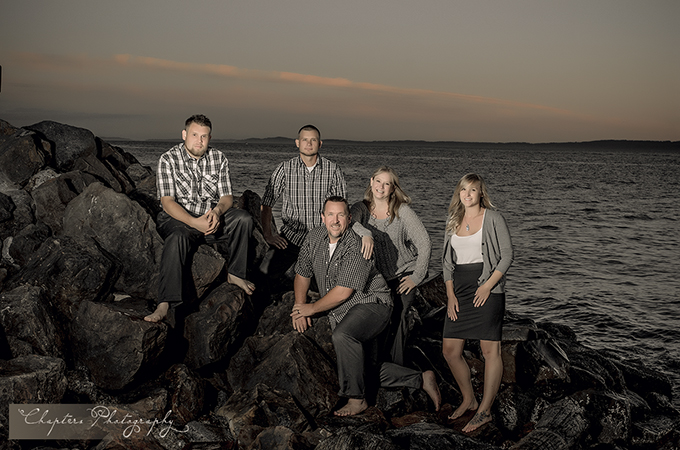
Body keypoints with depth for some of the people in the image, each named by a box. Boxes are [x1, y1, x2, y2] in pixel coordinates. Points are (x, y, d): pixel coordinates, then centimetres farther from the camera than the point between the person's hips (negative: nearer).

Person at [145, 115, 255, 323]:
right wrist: (195, 222, -30)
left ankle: (235, 274, -7)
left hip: (211, 216, 4)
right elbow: (167, 202, -15)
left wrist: (217, 211, -24)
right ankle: (164, 305, -43)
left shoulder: (219, 159, 2)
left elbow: (227, 196, 2)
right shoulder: (168, 159, -8)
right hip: (177, 219, -4)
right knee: (178, 238, -37)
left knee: (243, 219, -22)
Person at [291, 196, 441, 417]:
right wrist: (299, 306, -1)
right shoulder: (314, 238, -1)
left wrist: (311, 308, -12)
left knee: (342, 335, -36)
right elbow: (302, 274, 12)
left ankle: (356, 399, -20)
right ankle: (421, 379, 20)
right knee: (361, 367, 7)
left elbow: (342, 292, -24)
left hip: (372, 303, -8)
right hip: (341, 315, 8)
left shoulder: (356, 247, -23)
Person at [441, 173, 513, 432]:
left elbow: (507, 255, -4)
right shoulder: (452, 222, 14)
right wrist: (450, 294, 4)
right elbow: (447, 261, 15)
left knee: (490, 349, -5)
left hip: (487, 289, -6)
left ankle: (485, 410, 4)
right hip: (460, 290, 6)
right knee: (450, 350, 5)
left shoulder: (493, 218, -1)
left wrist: (488, 285, -14)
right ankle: (468, 400, 24)